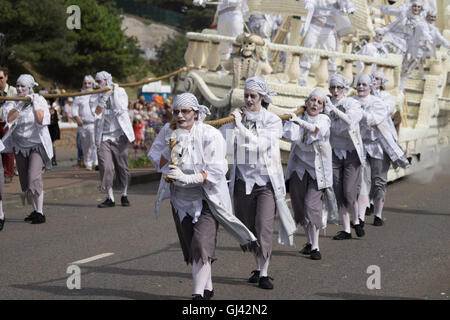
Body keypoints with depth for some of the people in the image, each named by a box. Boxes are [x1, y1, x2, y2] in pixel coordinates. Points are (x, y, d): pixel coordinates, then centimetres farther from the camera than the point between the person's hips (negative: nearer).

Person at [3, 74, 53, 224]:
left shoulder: (40, 100, -6)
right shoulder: (14, 102, 2)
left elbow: (41, 120, -19)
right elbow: (9, 118, -15)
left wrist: (34, 103, -18)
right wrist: (21, 104, -19)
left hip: (36, 144, -4)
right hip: (19, 145, 5)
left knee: (34, 177, -18)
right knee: (25, 182, 7)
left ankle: (40, 212, -14)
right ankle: (35, 210, 20)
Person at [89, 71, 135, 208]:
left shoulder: (120, 92, 3)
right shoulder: (94, 98, 5)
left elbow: (122, 108, -12)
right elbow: (96, 113, -10)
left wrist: (114, 91, -13)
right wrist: (104, 97, -17)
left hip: (119, 135, -1)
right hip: (103, 137, 1)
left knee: (122, 166, 3)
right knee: (106, 167, -9)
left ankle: (124, 195, 18)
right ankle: (110, 198, -1)